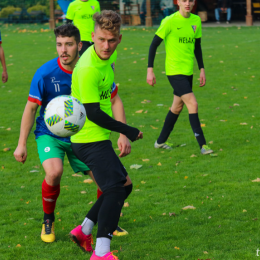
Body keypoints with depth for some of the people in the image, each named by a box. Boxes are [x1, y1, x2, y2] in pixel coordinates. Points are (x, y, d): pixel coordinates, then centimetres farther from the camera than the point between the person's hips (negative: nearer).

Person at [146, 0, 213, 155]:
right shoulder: (170, 21, -13)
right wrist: (150, 69, -10)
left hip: (188, 71, 7)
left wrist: (202, 69, 13)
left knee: (177, 107, 15)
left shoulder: (196, 21, 6)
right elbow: (154, 44, -8)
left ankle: (161, 142, 30)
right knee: (193, 104, -15)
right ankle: (202, 145, -12)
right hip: (174, 71, -7)